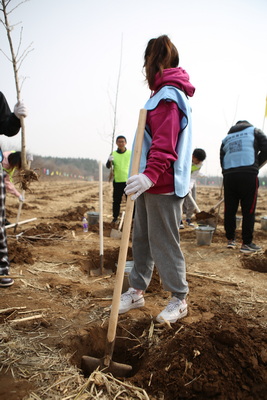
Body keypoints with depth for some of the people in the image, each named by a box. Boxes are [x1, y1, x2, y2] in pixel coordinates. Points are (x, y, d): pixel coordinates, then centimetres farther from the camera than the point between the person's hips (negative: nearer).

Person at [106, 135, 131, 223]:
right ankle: (115, 217, 16)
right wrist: (109, 161, -26)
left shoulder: (131, 153, 4)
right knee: (116, 201, 6)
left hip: (128, 180, 0)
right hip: (117, 181, 1)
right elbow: (108, 166, -5)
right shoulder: (113, 154, 3)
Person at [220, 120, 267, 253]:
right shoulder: (254, 131, 15)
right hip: (248, 175, -4)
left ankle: (230, 239, 16)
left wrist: (228, 174, 15)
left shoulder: (226, 139, 24)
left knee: (229, 210, 9)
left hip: (228, 176, 4)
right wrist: (255, 165, 14)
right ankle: (247, 243, 2)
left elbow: (222, 161, 16)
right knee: (248, 211, 0)